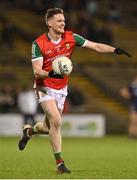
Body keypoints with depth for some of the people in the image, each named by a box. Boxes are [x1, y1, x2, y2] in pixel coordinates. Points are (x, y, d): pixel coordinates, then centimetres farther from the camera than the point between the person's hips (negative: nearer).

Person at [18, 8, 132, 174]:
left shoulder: (70, 38, -5)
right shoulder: (38, 44, -15)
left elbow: (96, 46, -5)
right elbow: (37, 71, -19)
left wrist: (115, 50, -19)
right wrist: (51, 74, -40)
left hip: (61, 89, 5)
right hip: (45, 88, -5)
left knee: (49, 128, 10)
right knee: (56, 121, -22)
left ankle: (29, 131, 44)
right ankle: (59, 162, -13)